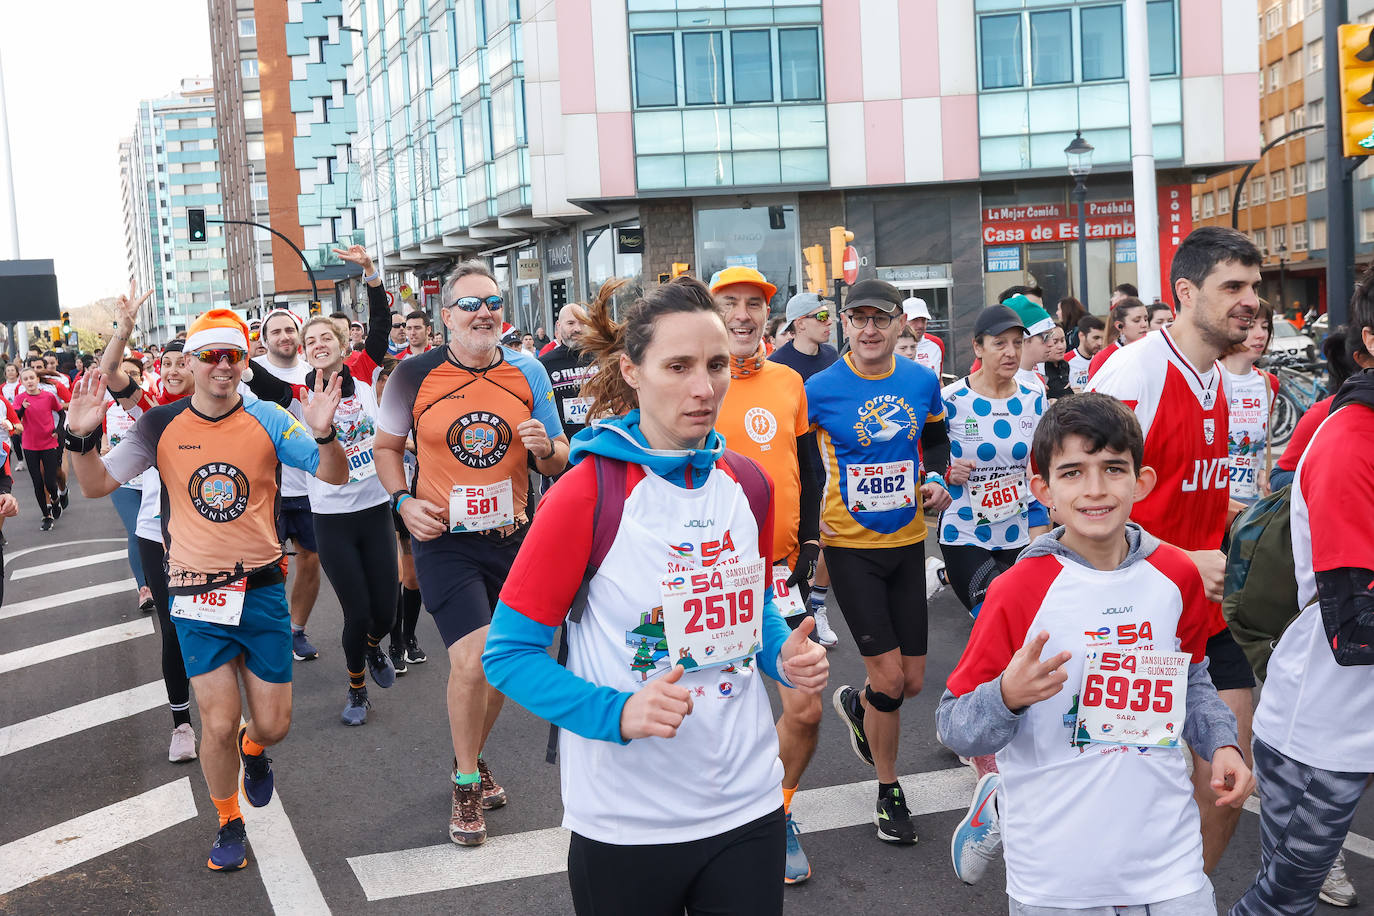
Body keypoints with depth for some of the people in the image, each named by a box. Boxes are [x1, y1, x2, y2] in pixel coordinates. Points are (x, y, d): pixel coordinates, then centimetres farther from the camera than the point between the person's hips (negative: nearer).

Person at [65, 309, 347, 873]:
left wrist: (323, 433, -27)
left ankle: (253, 749, 46)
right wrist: (81, 437, -17)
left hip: (262, 590, 1)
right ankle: (229, 823, 25)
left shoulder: (267, 420, -4)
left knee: (273, 724, 6)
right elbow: (95, 485, 2)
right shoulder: (162, 426, -1)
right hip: (196, 596, 0)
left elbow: (334, 477, -7)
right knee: (219, 724, -2)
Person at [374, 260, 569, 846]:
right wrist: (404, 501, -10)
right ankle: (467, 786, 9)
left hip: (512, 536, 4)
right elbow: (386, 447, 7)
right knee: (471, 660, -15)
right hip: (445, 539, -3)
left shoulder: (528, 372, 1)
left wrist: (545, 447, -16)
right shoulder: (415, 375, -6)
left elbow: (560, 461, 8)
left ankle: (470, 758, 41)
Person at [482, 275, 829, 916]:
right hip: (625, 825, -4)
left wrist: (787, 656, -5)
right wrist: (618, 713, -24)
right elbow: (508, 653, -11)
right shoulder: (585, 495, -15)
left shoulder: (748, 484, 0)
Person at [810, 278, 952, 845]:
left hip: (907, 542, 4)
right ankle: (889, 792, 16)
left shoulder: (923, 383, 1)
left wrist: (939, 484, 2)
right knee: (889, 677, -6)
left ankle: (856, 705, 43)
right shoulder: (821, 389, -11)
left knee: (912, 681, 8)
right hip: (849, 546, -4)